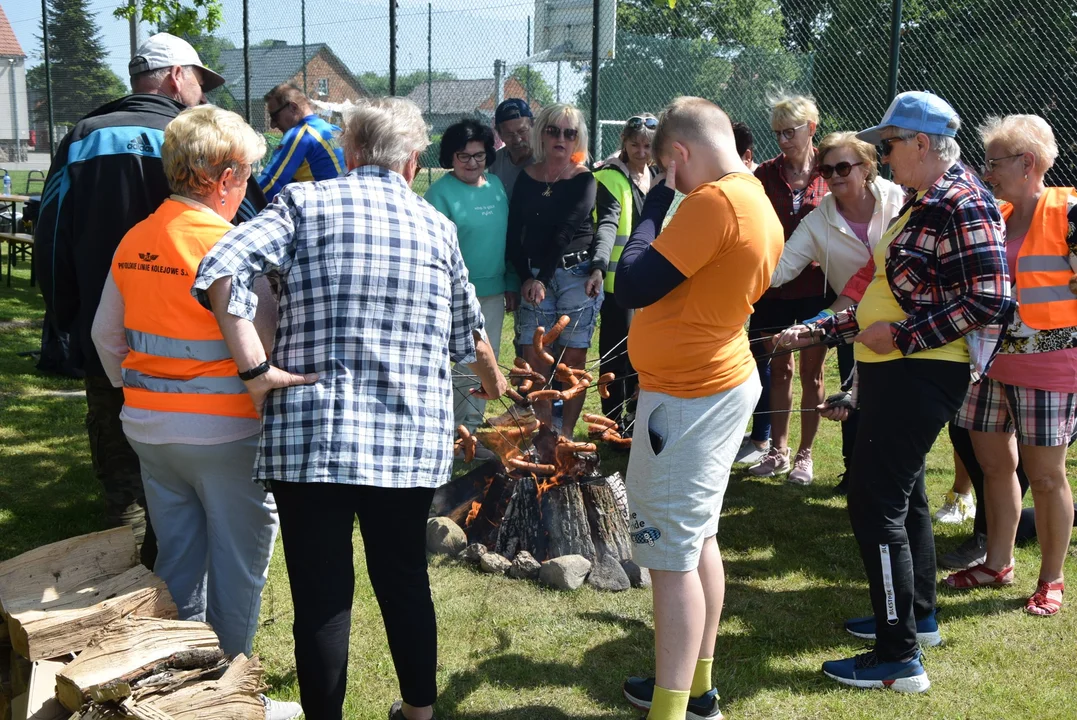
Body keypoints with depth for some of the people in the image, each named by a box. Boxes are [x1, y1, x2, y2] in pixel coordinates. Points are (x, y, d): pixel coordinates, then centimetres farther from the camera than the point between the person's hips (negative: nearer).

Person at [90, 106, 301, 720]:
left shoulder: (133, 242, 3)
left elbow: (106, 335, 12)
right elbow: (265, 344, -17)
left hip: (149, 430, 7)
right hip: (224, 432, -7)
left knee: (177, 560, 18)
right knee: (238, 567, 7)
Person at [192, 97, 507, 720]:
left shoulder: (306, 203, 1)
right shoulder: (436, 225, 9)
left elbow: (221, 271, -15)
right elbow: (468, 333, 21)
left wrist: (255, 367, -11)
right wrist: (493, 381, 40)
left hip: (311, 435, -3)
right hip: (412, 441, 3)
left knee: (322, 595, 6)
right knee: (405, 580, 19)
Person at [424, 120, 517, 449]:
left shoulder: (496, 185, 10)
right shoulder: (441, 191, -9)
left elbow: (507, 236, 14)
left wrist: (512, 283, 12)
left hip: (494, 292, 6)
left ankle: (472, 429, 24)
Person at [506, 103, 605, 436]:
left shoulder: (584, 180, 0)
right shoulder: (526, 177, 8)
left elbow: (566, 231, -8)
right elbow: (513, 234, 7)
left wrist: (543, 278, -12)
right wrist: (526, 277, -4)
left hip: (577, 275, -2)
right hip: (534, 277, 2)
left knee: (573, 359, 0)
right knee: (534, 359, -3)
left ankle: (566, 436, 9)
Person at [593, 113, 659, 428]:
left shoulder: (657, 177, 11)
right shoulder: (611, 178, -11)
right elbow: (607, 223, -26)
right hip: (619, 281, -7)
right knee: (617, 352, -1)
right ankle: (615, 424, 9)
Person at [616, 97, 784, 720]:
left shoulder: (714, 202, -21)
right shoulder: (762, 206, 9)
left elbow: (632, 288, -21)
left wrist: (655, 207, -11)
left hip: (686, 400, -10)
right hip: (728, 380, 10)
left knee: (672, 556, -4)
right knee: (699, 538, 19)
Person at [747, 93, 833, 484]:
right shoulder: (766, 174, 1)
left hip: (815, 288, -2)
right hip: (774, 287, 2)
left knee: (811, 372, 7)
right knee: (779, 368, 11)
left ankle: (805, 454, 18)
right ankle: (778, 451, 22)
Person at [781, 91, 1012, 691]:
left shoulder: (963, 204, -16)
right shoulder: (922, 205, 15)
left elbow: (988, 301, -23)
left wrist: (902, 335, -21)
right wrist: (818, 332, 17)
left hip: (922, 376, -11)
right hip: (894, 372, 11)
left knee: (876, 502, -9)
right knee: (903, 494, 20)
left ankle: (900, 657, -1)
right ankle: (918, 615, 37)